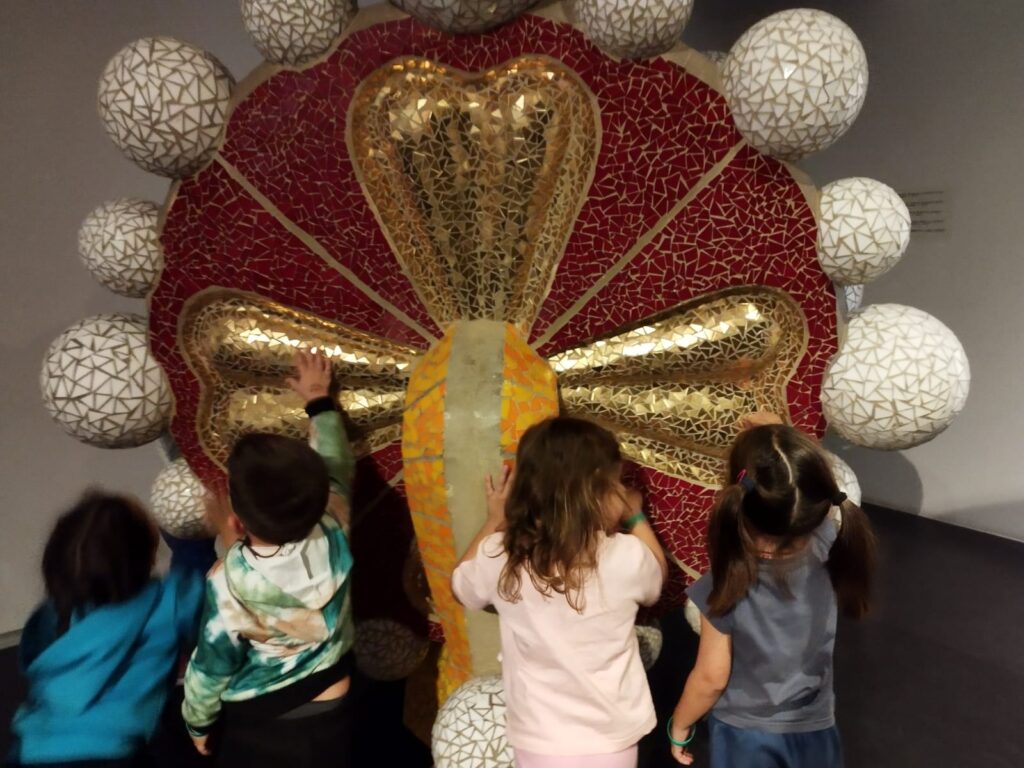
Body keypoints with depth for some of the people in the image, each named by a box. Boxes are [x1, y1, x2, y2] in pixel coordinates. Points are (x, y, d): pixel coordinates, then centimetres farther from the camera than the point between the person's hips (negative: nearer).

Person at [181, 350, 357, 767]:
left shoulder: (230, 584, -29)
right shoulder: (333, 535, -22)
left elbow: (210, 668, -14)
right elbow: (336, 465, -3)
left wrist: (198, 723, 7)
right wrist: (319, 400, 11)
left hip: (258, 731, -3)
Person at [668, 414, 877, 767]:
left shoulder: (727, 586, -30)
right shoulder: (828, 550, -22)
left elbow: (711, 678, -18)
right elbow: (814, 495, 1)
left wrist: (679, 725, -1)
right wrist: (782, 437, 3)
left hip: (745, 735, -3)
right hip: (814, 729, 3)